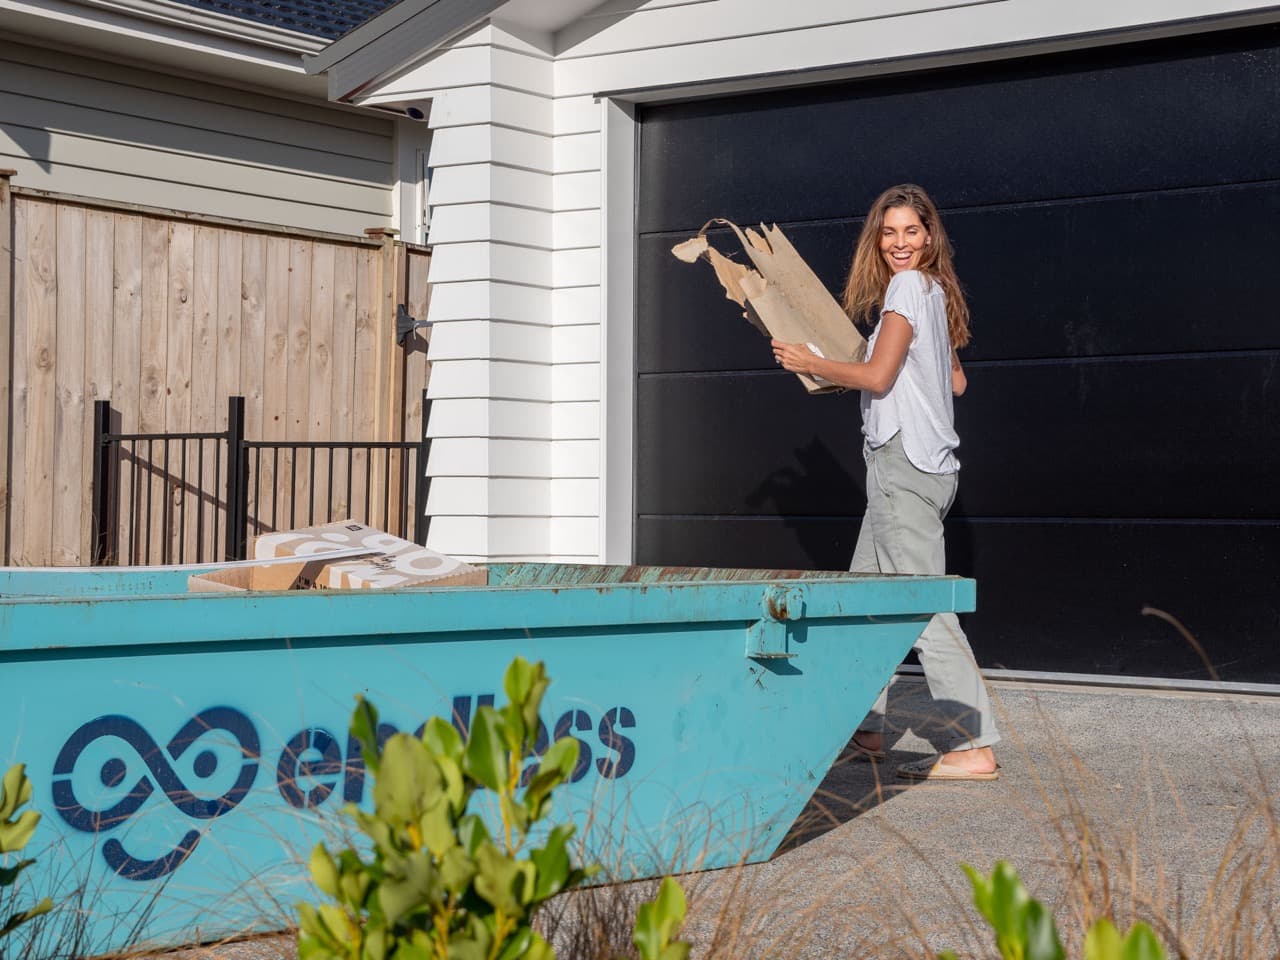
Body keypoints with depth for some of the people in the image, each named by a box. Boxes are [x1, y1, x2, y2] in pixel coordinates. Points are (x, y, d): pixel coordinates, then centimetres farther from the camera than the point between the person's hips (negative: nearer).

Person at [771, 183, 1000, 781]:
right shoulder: (935, 290, 18)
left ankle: (975, 748, -13)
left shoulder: (907, 286, -9)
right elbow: (956, 382, 23)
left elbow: (877, 376, -16)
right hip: (922, 463, 10)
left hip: (904, 462, -10)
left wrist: (810, 363, -3)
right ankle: (867, 729, 22)